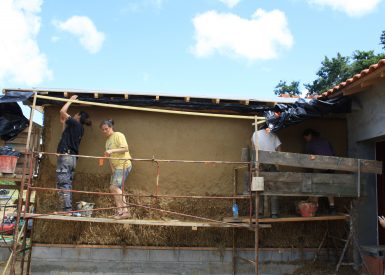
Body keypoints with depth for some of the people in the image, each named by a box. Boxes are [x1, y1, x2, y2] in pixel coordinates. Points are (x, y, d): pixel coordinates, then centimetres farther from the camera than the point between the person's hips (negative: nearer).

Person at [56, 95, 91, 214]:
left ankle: (66, 209, -13)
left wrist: (71, 100, 3)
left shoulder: (75, 123, -4)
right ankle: (68, 208, 10)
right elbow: (65, 133, 32)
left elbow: (62, 111, -9)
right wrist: (64, 122, 32)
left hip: (65, 156, -9)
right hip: (72, 158, 9)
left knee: (63, 184, -10)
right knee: (67, 184, 10)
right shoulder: (80, 128, 19)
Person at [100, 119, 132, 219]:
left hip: (123, 165, -9)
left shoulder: (118, 135, -5)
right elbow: (110, 157, 17)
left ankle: (124, 210, -15)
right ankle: (120, 211, 11)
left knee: (114, 187, -18)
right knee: (114, 188, 6)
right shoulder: (107, 141, 19)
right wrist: (112, 170, 7)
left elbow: (125, 148, -16)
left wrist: (112, 151, -25)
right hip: (116, 167, 9)